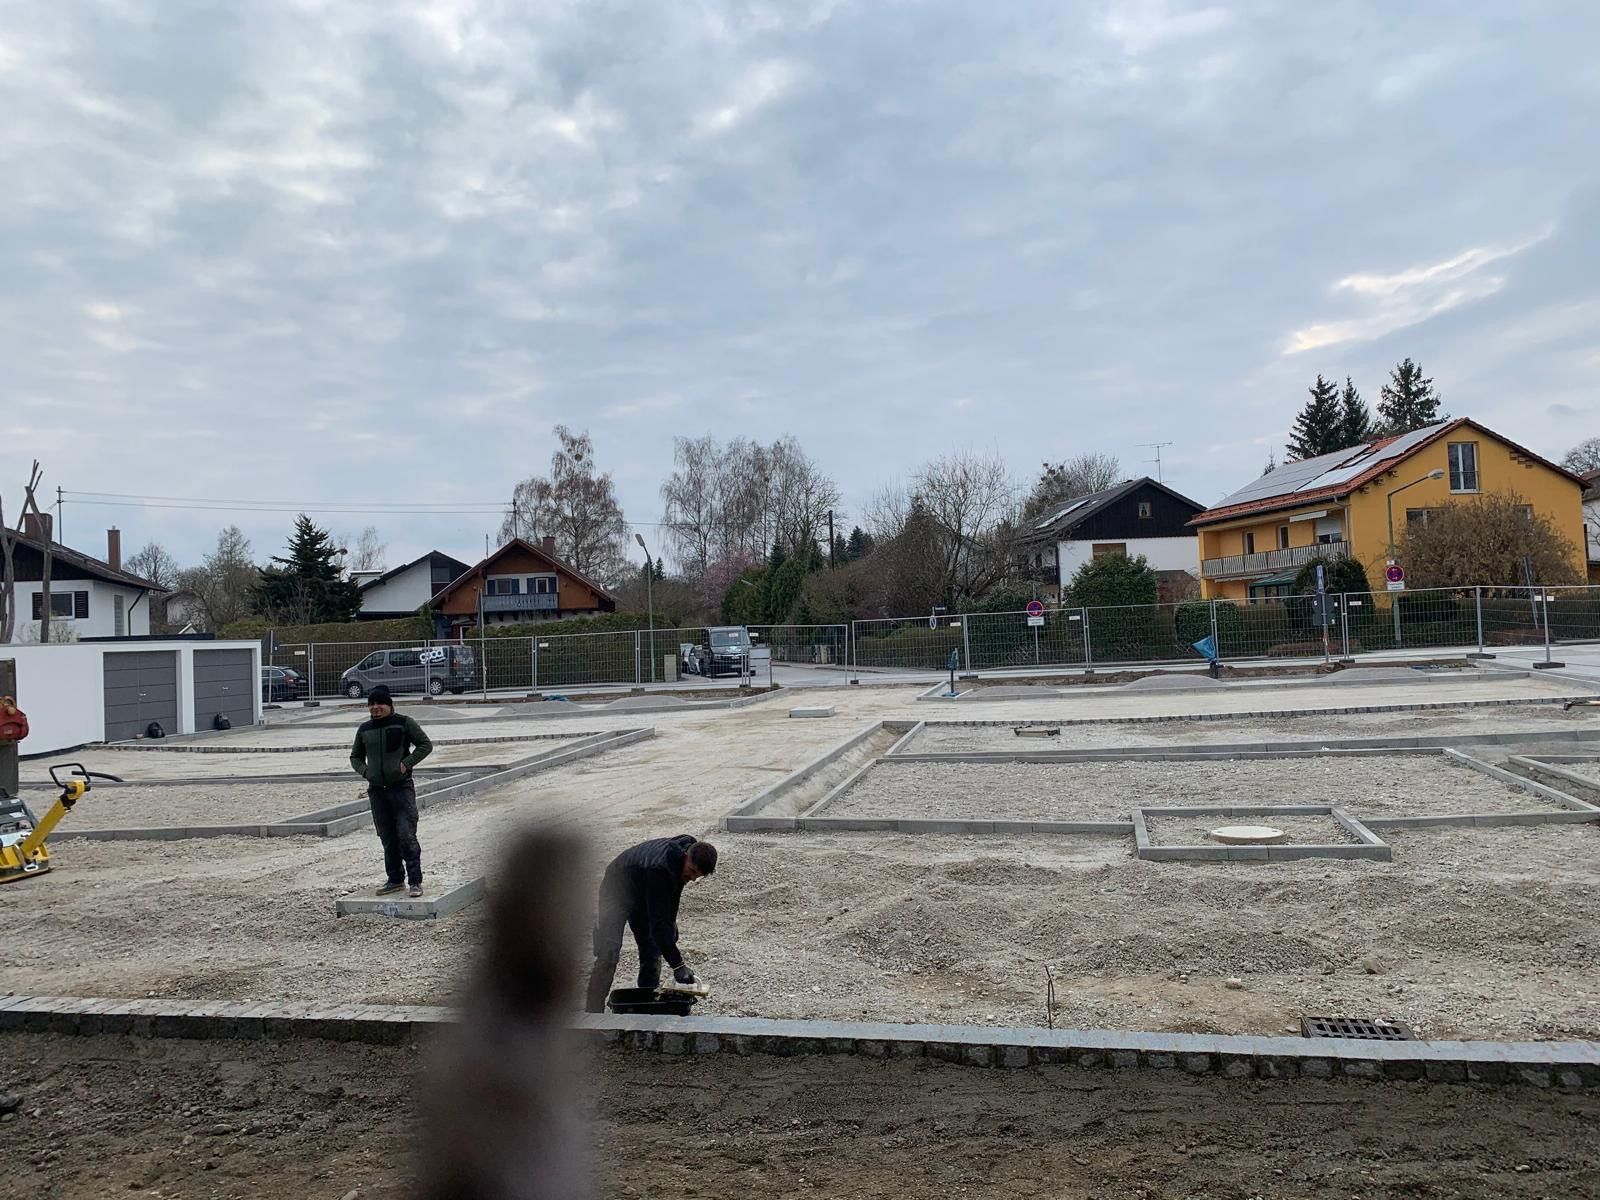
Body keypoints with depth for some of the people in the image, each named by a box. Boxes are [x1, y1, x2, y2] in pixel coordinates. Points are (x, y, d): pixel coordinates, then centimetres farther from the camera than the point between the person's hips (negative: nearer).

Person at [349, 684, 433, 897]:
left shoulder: (404, 723, -2)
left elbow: (425, 745, -1)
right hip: (376, 790, 5)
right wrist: (364, 771, 4)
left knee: (407, 835, -10)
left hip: (402, 787, -5)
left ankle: (415, 880, -5)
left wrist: (406, 763, -11)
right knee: (388, 838, 10)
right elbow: (355, 757, 23)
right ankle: (395, 879, 20)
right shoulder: (364, 729, 11)